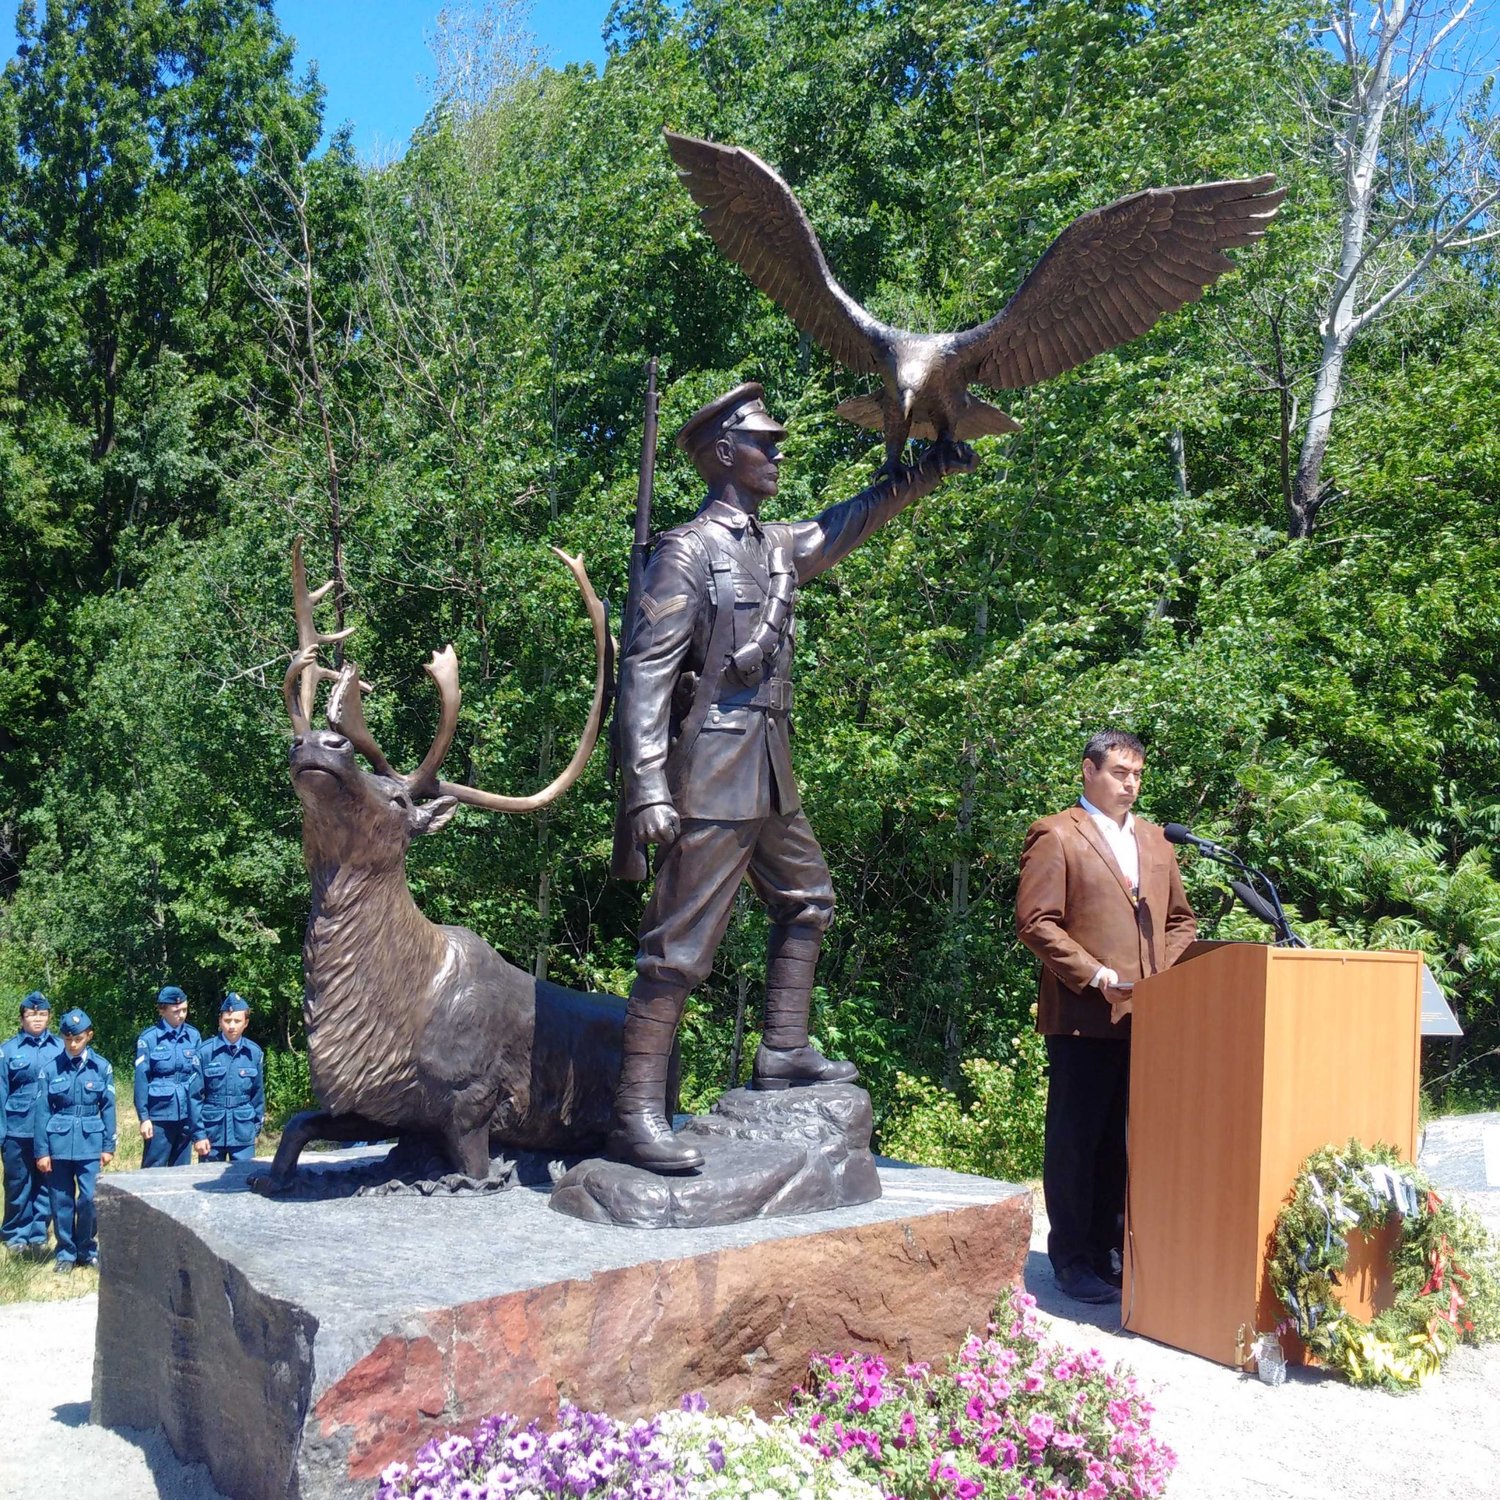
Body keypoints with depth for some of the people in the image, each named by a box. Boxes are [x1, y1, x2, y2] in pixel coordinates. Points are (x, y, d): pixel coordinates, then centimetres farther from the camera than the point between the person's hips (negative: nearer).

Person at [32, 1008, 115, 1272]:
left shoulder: (101, 1067, 0)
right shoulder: (52, 1069, -1)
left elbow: (108, 1108, 4)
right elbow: (41, 1111, 1)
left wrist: (109, 1146, 2)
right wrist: (41, 1151, -2)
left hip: (90, 1142, 0)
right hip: (59, 1142, 0)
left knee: (89, 1198, -6)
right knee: (61, 1201, 6)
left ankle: (88, 1249, 13)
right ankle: (66, 1252, 20)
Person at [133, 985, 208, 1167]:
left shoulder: (193, 1036, 4)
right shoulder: (149, 1038, -6)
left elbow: (198, 1077, 6)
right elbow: (141, 1079, -5)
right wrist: (144, 1117, -9)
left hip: (187, 1114, 4)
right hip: (160, 1114, -4)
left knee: (181, 1171, 10)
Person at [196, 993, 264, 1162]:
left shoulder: (254, 1052, -2)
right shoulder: (206, 1051, -8)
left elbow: (258, 1093, 7)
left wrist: (256, 1127, 8)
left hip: (243, 1131, 1)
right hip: (212, 1128, -1)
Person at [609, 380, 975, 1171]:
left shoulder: (777, 546, 15)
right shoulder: (687, 550, -10)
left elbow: (846, 523, 33)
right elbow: (646, 668, -16)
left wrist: (925, 474, 28)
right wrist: (647, 788, -24)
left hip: (767, 767, 9)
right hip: (713, 772, -9)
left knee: (806, 898, 21)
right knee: (682, 941, -9)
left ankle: (783, 1054, 32)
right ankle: (636, 1113, -4)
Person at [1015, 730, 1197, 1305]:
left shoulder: (1154, 840, 19)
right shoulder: (1055, 836, -2)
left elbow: (1180, 918, 23)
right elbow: (1036, 922, -9)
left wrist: (1167, 976, 5)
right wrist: (1096, 976, -16)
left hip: (1148, 1017, 6)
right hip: (1084, 1016, -6)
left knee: (1123, 1139, 11)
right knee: (1076, 1138, 1)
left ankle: (1110, 1248, 21)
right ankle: (1073, 1260, 11)